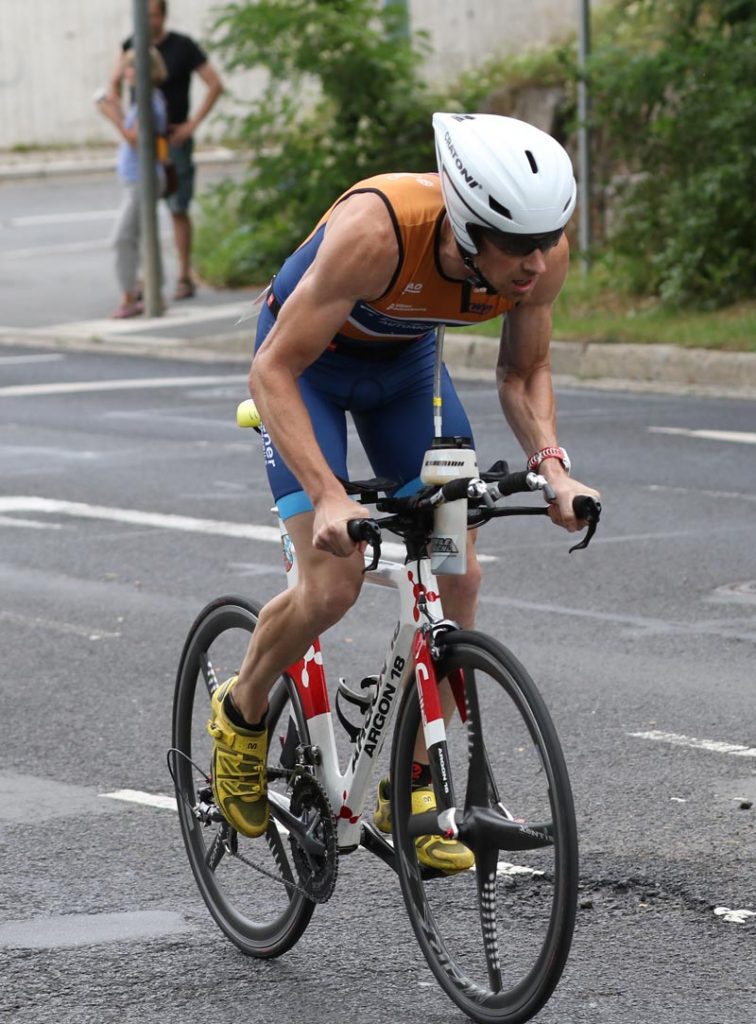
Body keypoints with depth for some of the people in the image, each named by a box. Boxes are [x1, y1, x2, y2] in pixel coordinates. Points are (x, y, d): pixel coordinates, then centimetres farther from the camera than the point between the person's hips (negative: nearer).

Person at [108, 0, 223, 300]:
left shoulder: (183, 47, -6)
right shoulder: (132, 46, 5)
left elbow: (215, 84, -5)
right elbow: (114, 84, 15)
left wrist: (191, 125, -10)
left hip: (173, 140, -3)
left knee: (178, 209, -2)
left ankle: (184, 278, 6)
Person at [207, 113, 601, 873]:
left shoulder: (544, 255, -25)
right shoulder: (376, 231, -41)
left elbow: (523, 374, -6)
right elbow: (273, 372, -35)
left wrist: (550, 465, -24)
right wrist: (328, 497, -45)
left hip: (406, 362, 5)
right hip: (308, 362, -5)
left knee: (456, 578, -5)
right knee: (333, 586, -17)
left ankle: (406, 793, 9)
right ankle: (241, 714, 14)